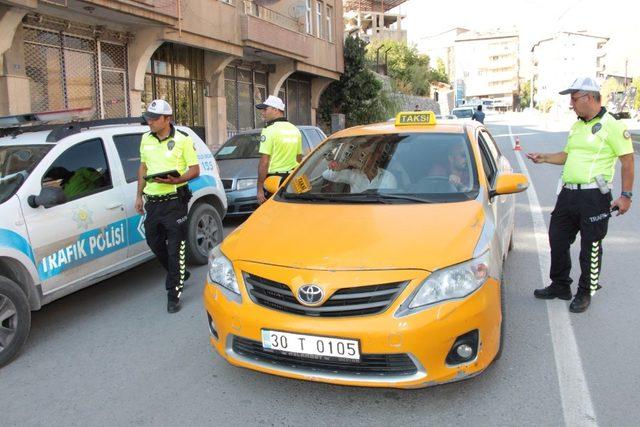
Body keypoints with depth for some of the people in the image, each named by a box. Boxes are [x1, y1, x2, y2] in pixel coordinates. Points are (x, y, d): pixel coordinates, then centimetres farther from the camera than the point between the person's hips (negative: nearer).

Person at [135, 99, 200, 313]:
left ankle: (174, 293, 7)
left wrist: (174, 180, -23)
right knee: (154, 242, 16)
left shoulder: (182, 139, -7)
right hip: (152, 201, 7)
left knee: (175, 248, -3)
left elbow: (195, 169, -7)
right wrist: (139, 195, 15)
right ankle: (180, 274, 39)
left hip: (174, 201, -6)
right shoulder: (146, 139, 10)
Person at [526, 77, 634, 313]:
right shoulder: (577, 126, 14)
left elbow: (628, 161, -8)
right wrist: (544, 158, 7)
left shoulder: (612, 126, -9)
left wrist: (626, 195, -12)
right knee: (558, 240, 13)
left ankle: (585, 293, 20)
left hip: (594, 197, -7)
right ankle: (560, 286, 29)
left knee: (590, 247, 4)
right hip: (568, 193, 8)